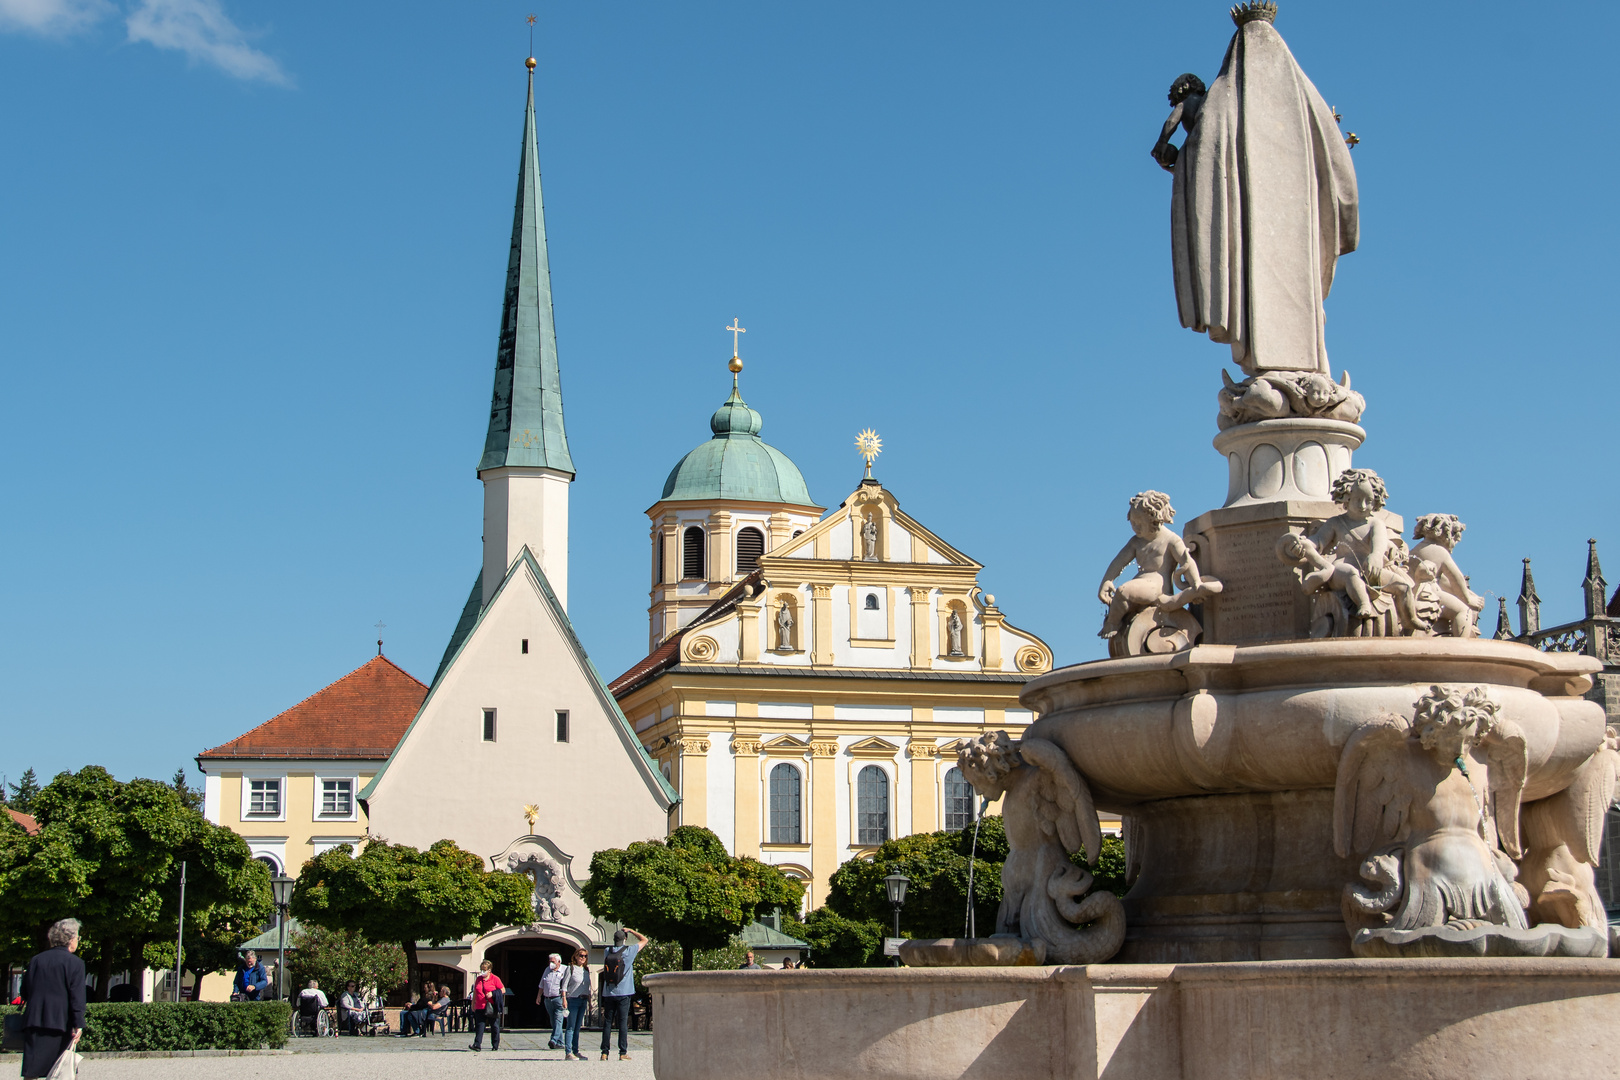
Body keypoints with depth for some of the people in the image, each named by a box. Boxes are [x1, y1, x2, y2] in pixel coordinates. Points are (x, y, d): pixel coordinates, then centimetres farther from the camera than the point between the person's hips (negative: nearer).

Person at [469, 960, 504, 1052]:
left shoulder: (495, 979, -1)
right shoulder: (478, 979, 14)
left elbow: (503, 990, -1)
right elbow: (475, 993, 22)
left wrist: (493, 994, -14)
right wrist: (473, 1004, 19)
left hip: (492, 1007, -4)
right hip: (480, 1007, 4)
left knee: (495, 1026, 4)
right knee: (479, 1026, -5)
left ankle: (495, 1045, 14)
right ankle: (477, 1045, -8)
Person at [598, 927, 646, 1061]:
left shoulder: (607, 952, 4)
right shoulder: (629, 951, -4)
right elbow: (644, 940, 7)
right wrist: (631, 931, 15)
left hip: (608, 993, 3)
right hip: (623, 993, -3)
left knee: (607, 1023, 5)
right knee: (623, 1023, -2)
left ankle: (604, 1052, 4)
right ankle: (623, 1053, -4)